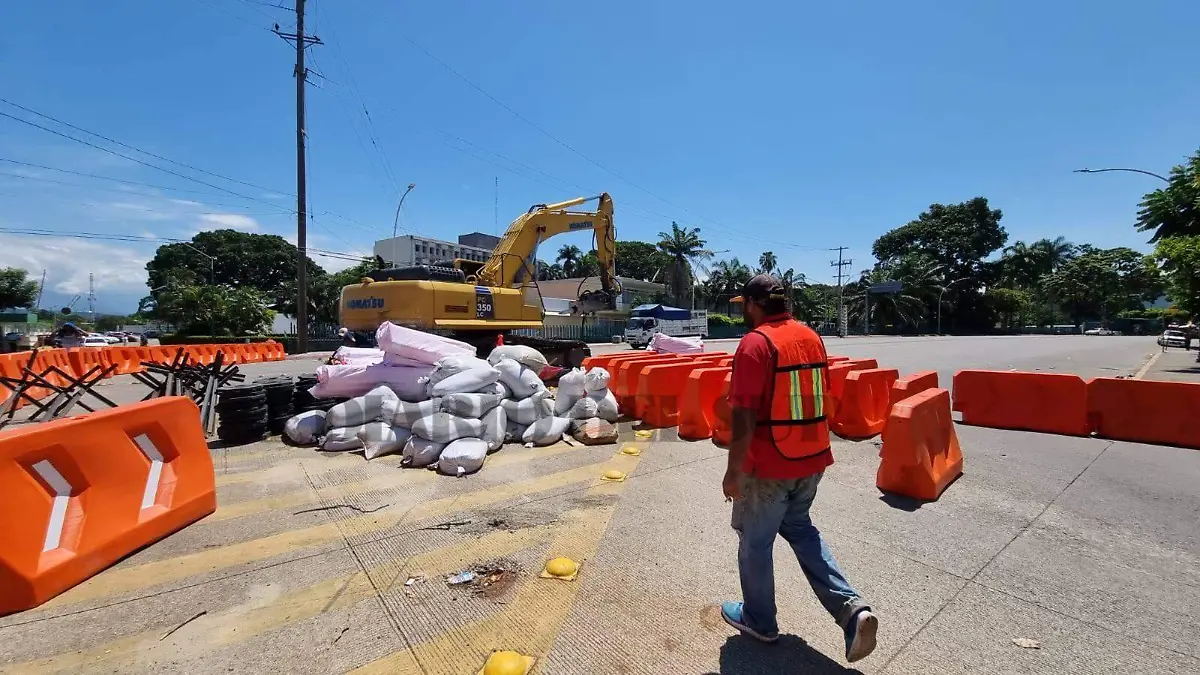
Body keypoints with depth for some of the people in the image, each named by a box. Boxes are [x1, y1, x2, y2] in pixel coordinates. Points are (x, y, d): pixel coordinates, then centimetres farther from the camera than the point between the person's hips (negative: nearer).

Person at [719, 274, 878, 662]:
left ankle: (759, 620, 33)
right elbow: (820, 400, 13)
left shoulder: (755, 344, -19)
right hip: (812, 459, 8)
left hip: (768, 466, -7)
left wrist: (733, 471, -12)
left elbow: (745, 419, -22)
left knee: (755, 541, 13)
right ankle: (852, 610, 18)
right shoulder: (811, 337, 5)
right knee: (799, 527, 27)